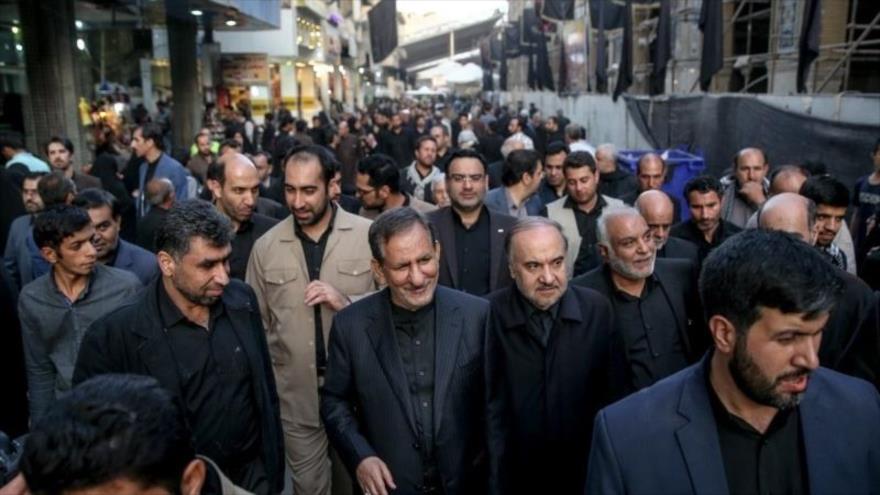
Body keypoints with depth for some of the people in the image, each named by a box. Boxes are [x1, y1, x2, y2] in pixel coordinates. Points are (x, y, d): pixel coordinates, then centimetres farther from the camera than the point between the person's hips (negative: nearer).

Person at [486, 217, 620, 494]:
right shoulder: (490, 314, -16)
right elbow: (484, 401, -10)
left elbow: (611, 393, -2)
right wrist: (496, 465, -13)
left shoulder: (597, 309, -9)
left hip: (583, 471, 2)